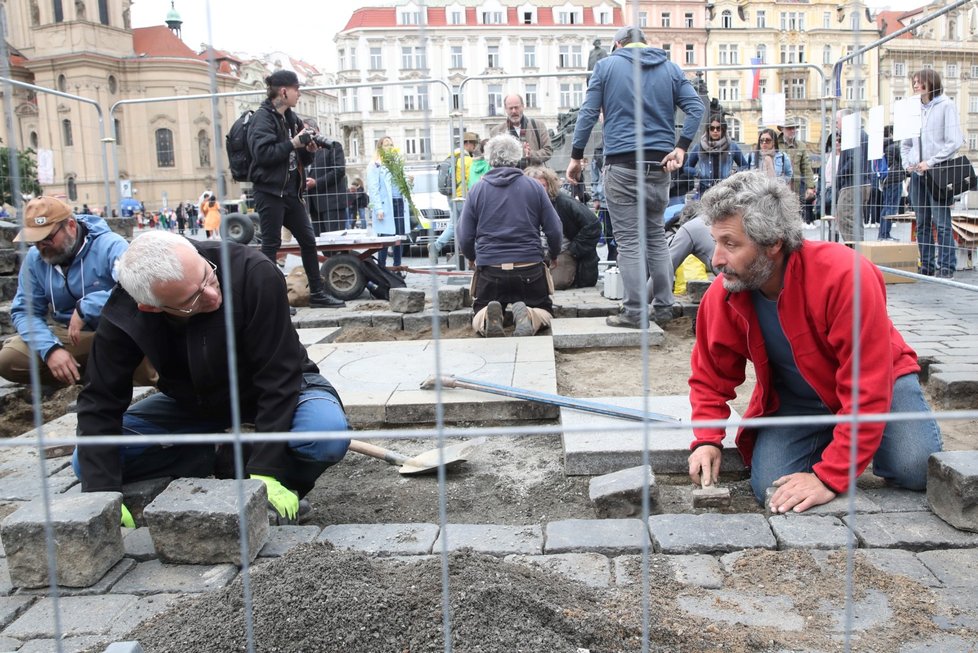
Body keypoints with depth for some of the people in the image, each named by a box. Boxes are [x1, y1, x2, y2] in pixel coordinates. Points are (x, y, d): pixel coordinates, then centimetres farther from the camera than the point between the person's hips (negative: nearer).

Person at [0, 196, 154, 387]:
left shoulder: (110, 245, -19)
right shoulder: (34, 258, -1)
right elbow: (24, 311, -2)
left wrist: (85, 308, -33)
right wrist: (50, 349, -21)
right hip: (68, 336, 6)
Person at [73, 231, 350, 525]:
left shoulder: (255, 273, -33)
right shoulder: (123, 314, -23)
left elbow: (278, 377, -29)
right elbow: (100, 402, -15)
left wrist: (264, 473, -32)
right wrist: (101, 493, -26)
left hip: (273, 391, -3)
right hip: (193, 400, 4)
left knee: (327, 432, -36)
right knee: (88, 463, -10)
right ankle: (224, 461, -4)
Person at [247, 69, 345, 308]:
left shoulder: (291, 118, 15)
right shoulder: (263, 117, -9)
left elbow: (303, 160, 20)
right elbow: (262, 153, -23)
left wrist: (309, 150, -1)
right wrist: (293, 143, -21)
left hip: (291, 192, 8)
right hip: (270, 191, -8)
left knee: (308, 241, 9)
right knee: (271, 244, -3)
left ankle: (317, 292, 18)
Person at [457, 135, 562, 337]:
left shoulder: (477, 190, 3)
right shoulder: (533, 187, 3)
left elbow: (465, 239, 3)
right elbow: (554, 231, 4)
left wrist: (473, 257, 26)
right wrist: (554, 255, 25)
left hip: (490, 271, 0)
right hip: (530, 269, 0)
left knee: (479, 316, 21)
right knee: (544, 311, 21)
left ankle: (488, 318, -16)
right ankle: (528, 317, -15)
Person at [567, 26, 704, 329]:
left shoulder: (606, 66, 5)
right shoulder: (670, 68, 13)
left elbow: (588, 113, -1)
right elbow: (696, 108, 1)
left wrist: (576, 156, 3)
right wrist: (681, 147, -3)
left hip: (622, 164, -3)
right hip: (659, 164, 4)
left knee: (629, 239, -2)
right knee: (656, 234, 14)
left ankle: (634, 312, -1)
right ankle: (664, 307, 16)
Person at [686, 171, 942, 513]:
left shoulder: (846, 275, -33)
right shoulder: (721, 295, -18)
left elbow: (868, 390, -32)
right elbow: (711, 379, -2)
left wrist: (829, 478, -34)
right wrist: (707, 440, -21)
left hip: (881, 383, -3)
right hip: (792, 401, 3)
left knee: (919, 470, -27)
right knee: (768, 487, -17)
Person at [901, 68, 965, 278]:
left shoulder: (946, 106, -1)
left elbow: (955, 141, -9)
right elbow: (905, 143, 21)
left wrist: (930, 162, -14)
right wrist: (908, 163, 4)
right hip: (917, 173, 5)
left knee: (941, 222, -6)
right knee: (922, 223, 7)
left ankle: (946, 267, -2)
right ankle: (926, 266, 13)